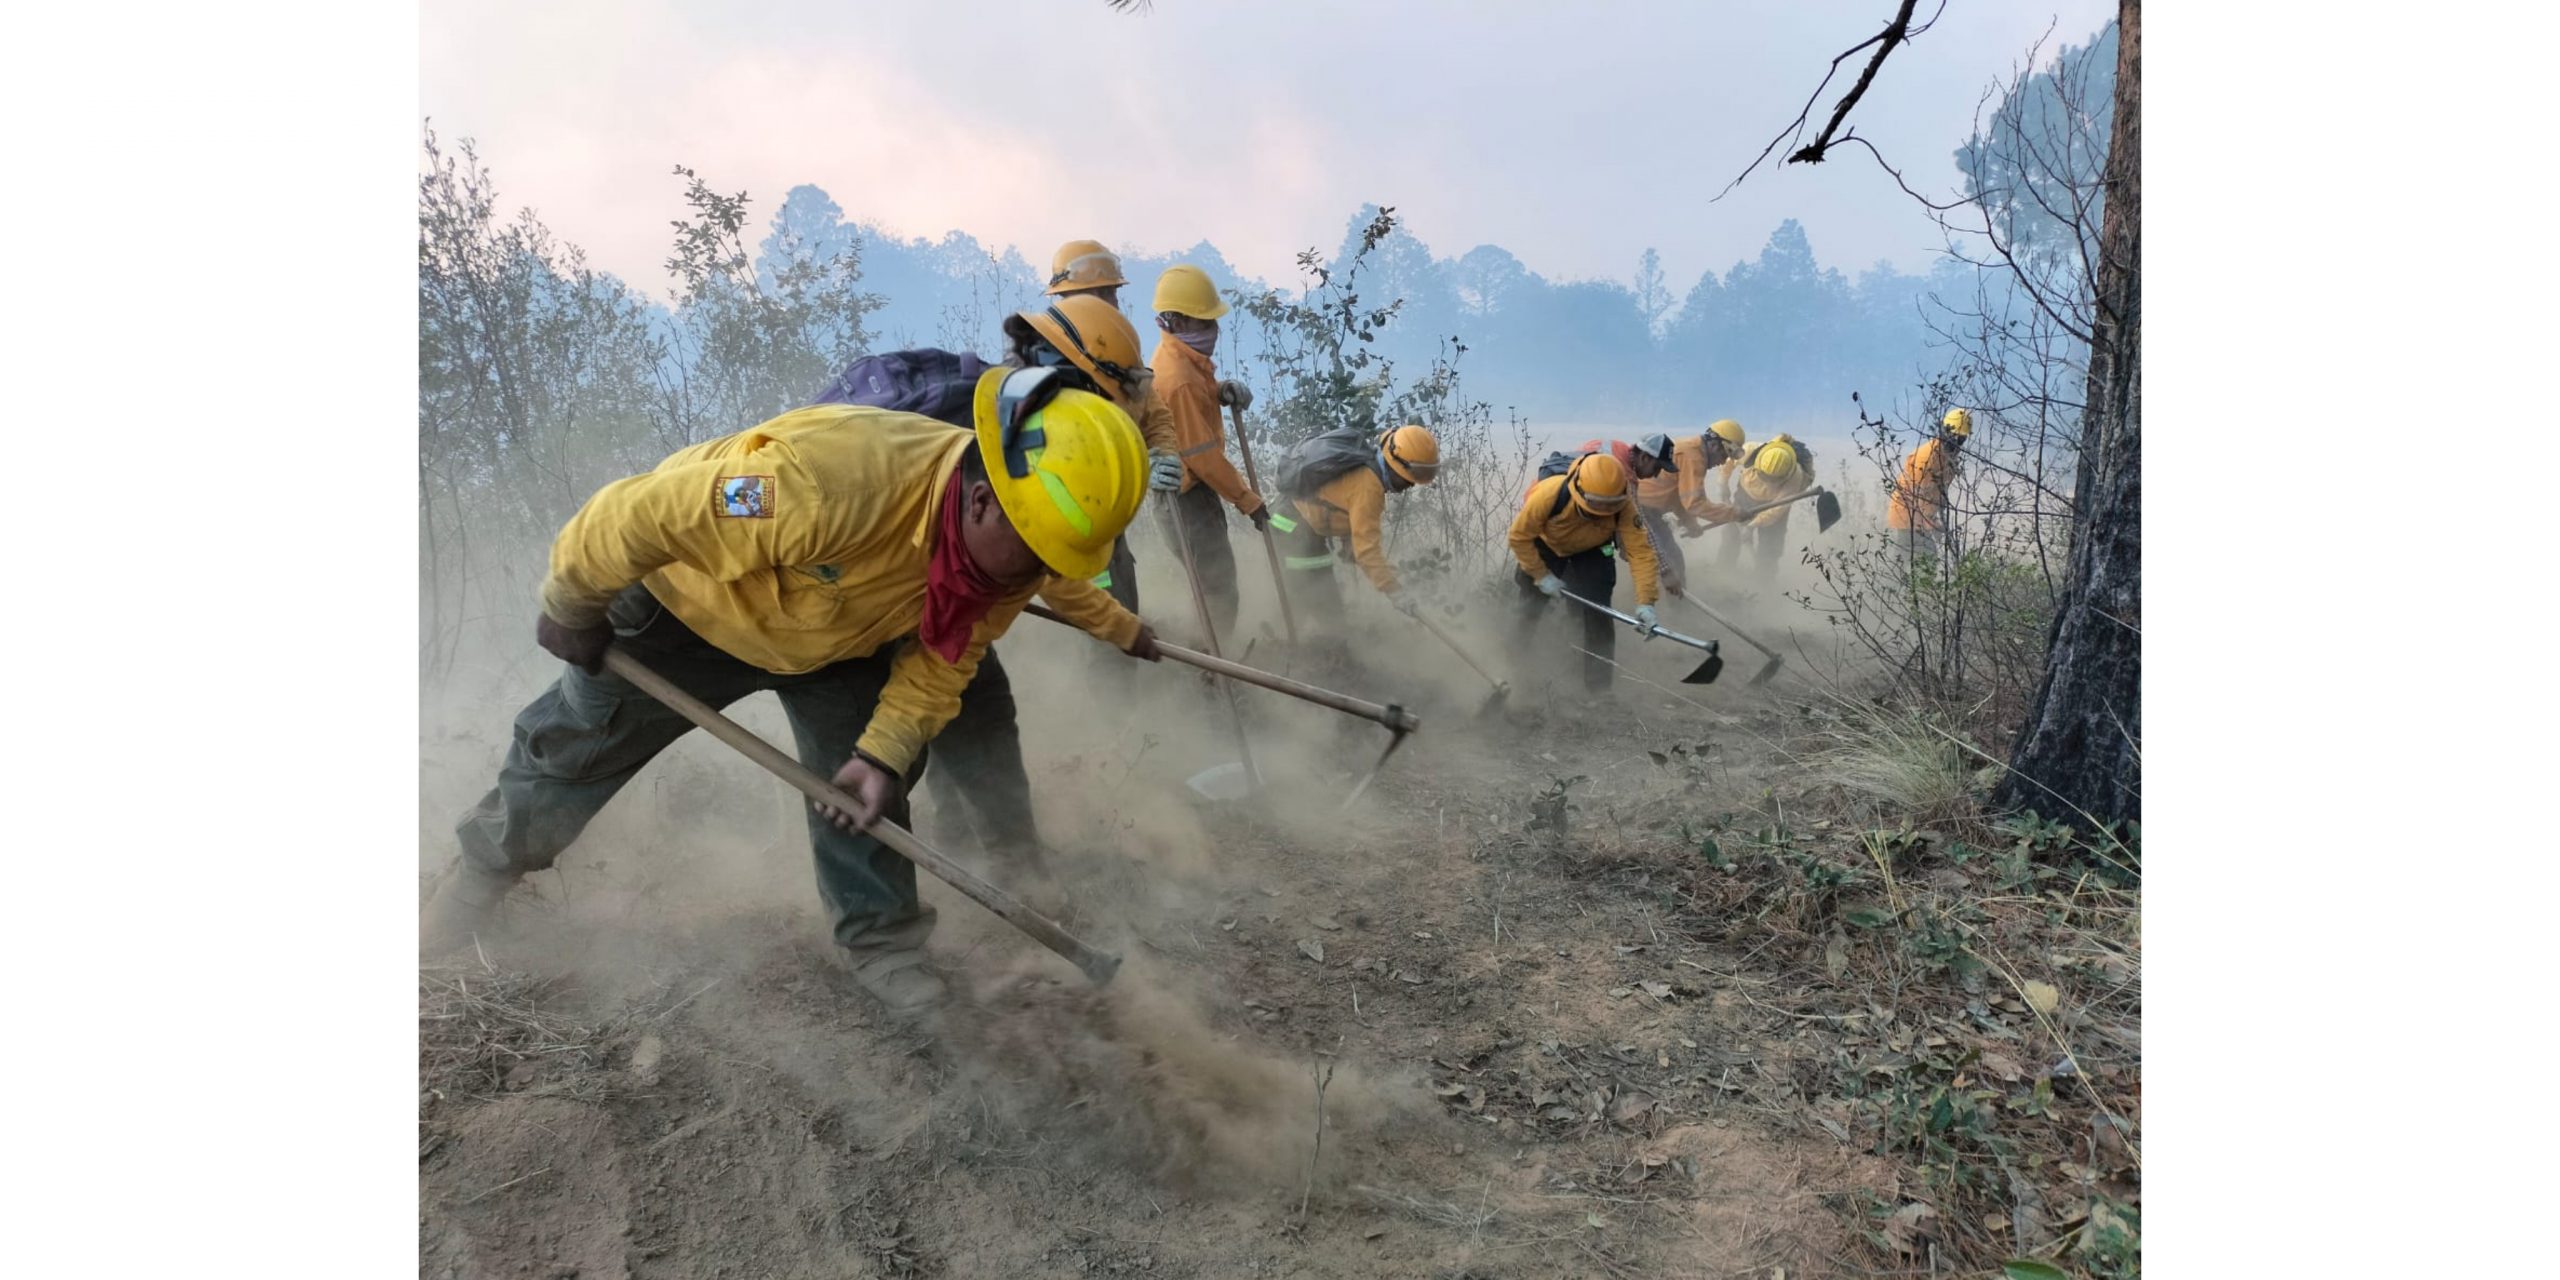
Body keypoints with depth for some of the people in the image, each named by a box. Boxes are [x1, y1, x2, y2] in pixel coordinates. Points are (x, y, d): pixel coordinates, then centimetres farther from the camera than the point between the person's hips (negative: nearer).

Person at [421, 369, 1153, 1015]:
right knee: (577, 743, 11)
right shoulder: (826, 476, -49)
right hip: (692, 604, -4)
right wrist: (573, 610, -19)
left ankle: (880, 941, 18)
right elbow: (633, 517, -36)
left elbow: (939, 661, -11)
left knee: (863, 780, -1)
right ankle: (490, 864, 36)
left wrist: (886, 750, -22)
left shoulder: (1013, 552, -27)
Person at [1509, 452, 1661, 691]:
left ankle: (1598, 686, 4)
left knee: (1596, 614, -10)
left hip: (1592, 551, 1)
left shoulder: (1623, 508, -36)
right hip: (1545, 544, 0)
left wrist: (1645, 602, -45)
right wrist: (1542, 575, -22)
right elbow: (1519, 537, -26)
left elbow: (1640, 551, -36)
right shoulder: (1549, 494, -40)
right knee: (1529, 608, 8)